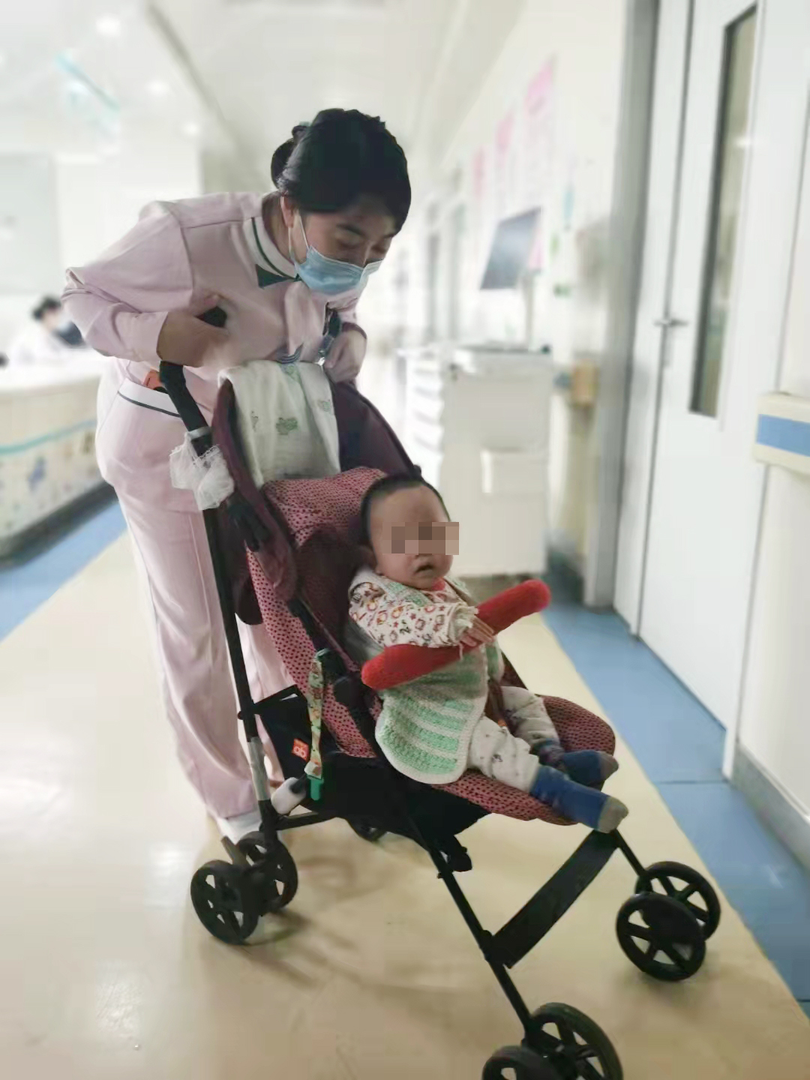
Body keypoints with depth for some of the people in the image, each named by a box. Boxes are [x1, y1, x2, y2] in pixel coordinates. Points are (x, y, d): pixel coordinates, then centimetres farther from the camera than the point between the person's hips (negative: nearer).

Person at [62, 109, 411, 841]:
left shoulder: (342, 264, -16)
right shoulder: (183, 237, -33)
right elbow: (82, 295, -17)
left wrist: (348, 342, -17)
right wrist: (156, 335, -37)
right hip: (166, 439, -4)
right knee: (196, 628, 4)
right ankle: (231, 798, 24)